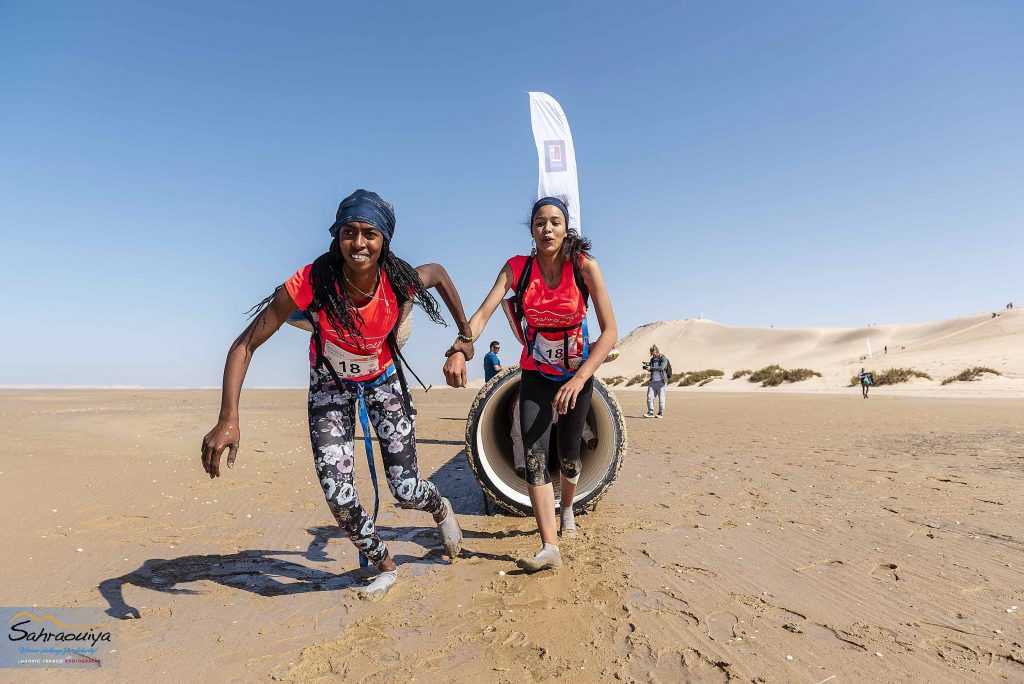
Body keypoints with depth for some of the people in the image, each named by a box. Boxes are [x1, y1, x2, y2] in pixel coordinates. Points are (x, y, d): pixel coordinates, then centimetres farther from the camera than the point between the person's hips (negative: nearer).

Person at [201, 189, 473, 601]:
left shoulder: (398, 282, -28)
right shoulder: (311, 283, -32)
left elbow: (438, 272, -3)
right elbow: (245, 345, -27)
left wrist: (465, 335, 1)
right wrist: (228, 420, -37)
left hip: (382, 379, 0)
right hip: (330, 385, 0)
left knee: (405, 491, -3)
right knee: (337, 496, -7)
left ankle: (441, 509, 37)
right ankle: (385, 567, 22)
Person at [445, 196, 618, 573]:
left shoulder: (585, 267, -18)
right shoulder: (517, 267, -13)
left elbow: (610, 331, -21)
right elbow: (483, 313, -23)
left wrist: (579, 379, -30)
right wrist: (459, 350, -41)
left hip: (578, 372, 0)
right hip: (535, 375, 1)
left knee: (568, 454, 13)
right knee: (533, 454, -14)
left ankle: (567, 508, 44)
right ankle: (550, 546, -9)